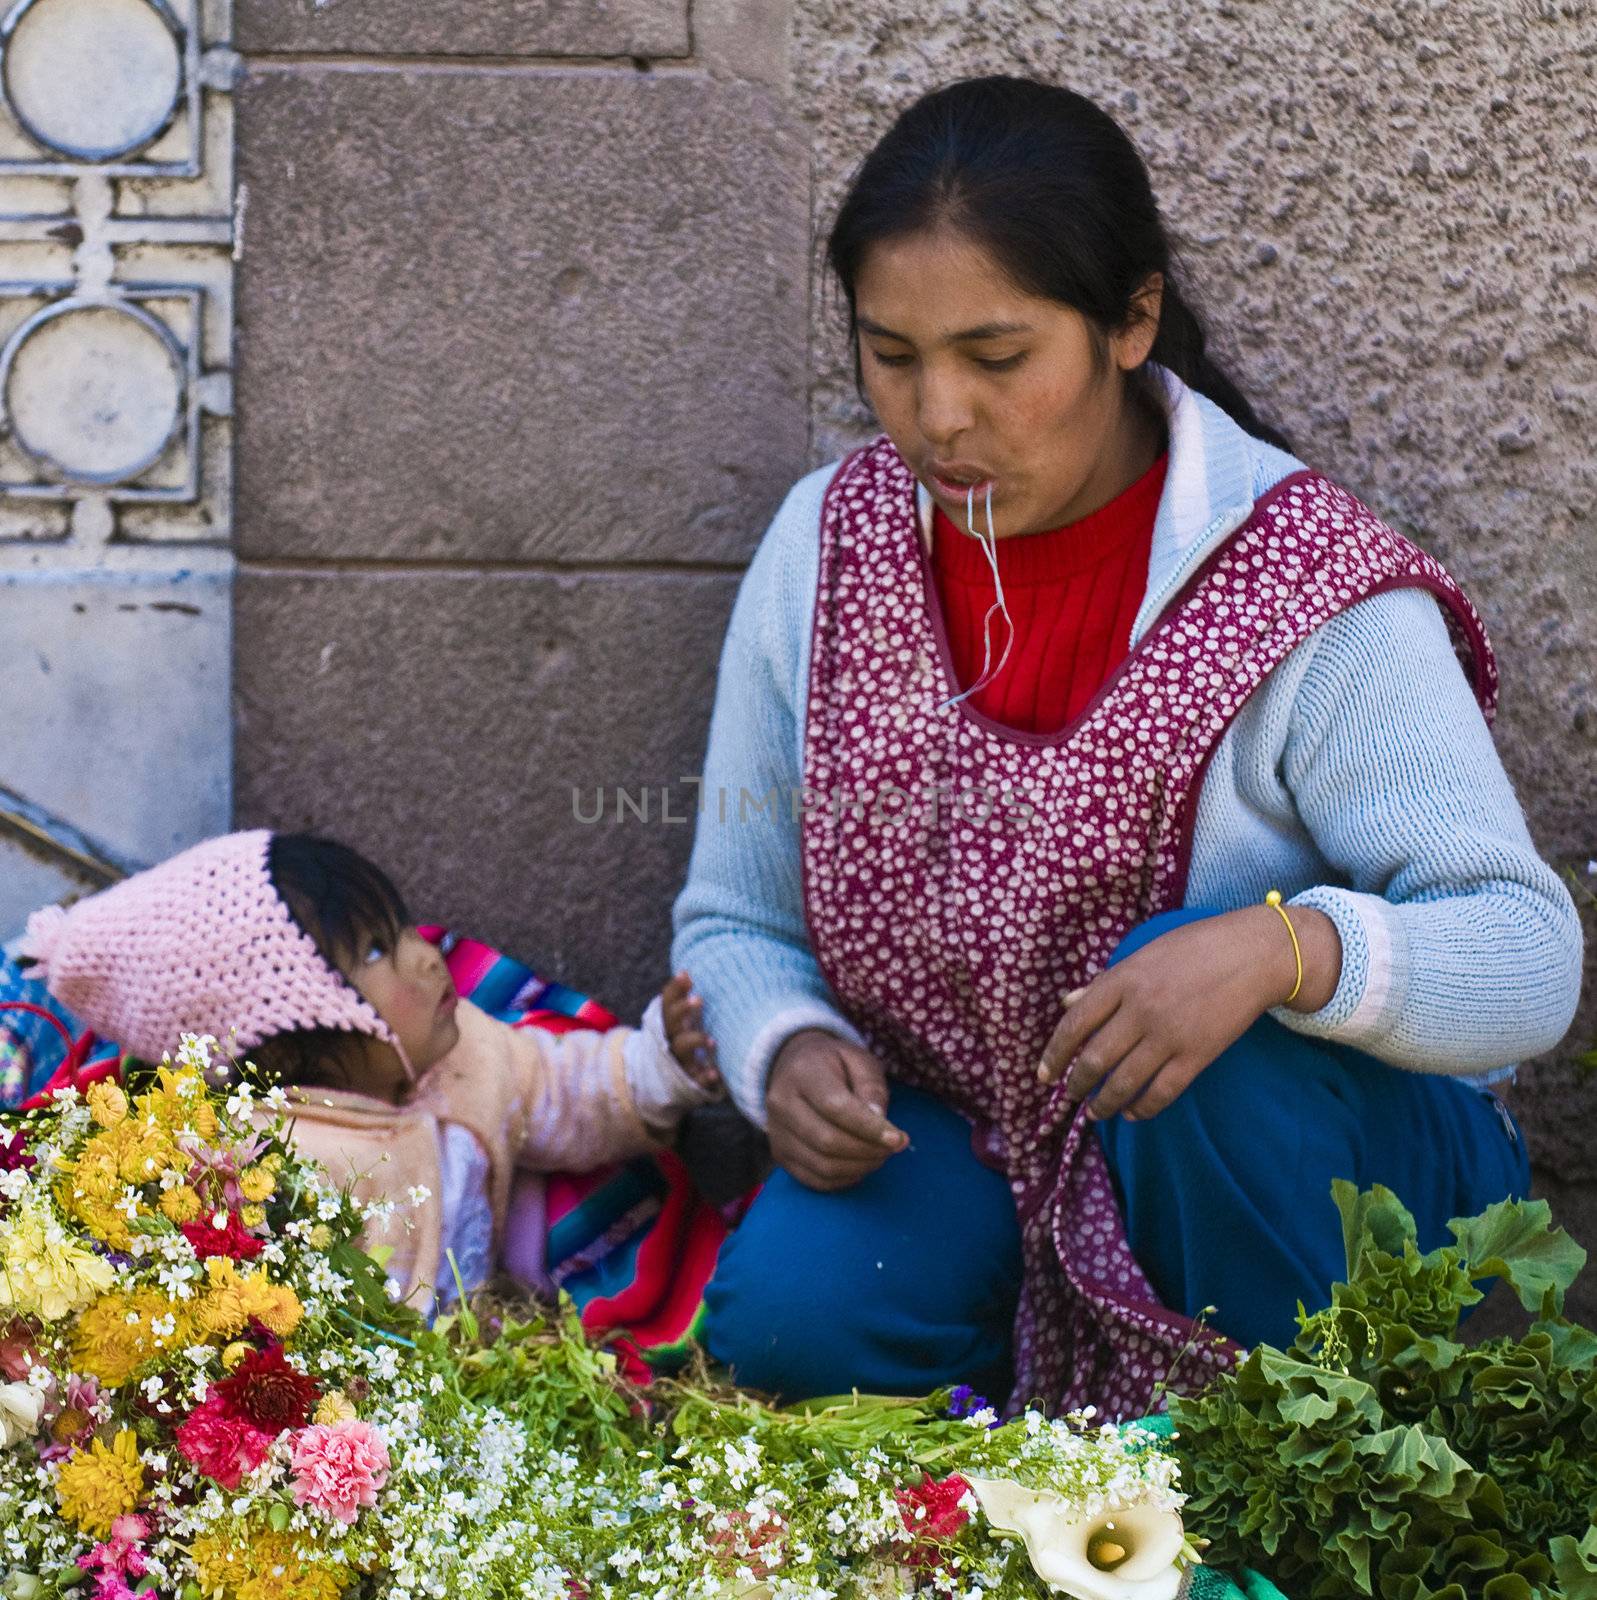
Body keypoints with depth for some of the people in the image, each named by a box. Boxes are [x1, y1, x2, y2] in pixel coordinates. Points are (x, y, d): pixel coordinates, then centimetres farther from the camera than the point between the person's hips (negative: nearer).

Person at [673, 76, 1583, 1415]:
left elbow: (1529, 959, -23)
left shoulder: (1309, 594, -17)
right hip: (978, 1155, 3)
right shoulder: (825, 549, -3)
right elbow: (736, 920, 8)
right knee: (780, 1319, -27)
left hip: (1310, 1167, -2)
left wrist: (1286, 948, -43)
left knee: (1202, 984, -35)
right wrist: (790, 1049, -16)